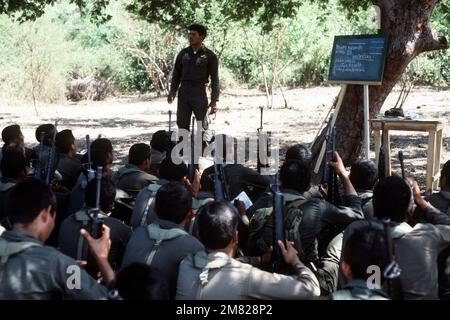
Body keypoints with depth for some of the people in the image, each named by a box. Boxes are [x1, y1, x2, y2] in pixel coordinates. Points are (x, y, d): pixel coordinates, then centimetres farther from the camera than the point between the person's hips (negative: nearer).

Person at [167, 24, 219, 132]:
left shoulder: (209, 56, -1)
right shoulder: (183, 53, 11)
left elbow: (214, 79, -2)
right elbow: (176, 73, 16)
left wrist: (214, 100, -8)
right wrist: (172, 90, 2)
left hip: (199, 92, -3)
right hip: (183, 91, 4)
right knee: (182, 124, 2)